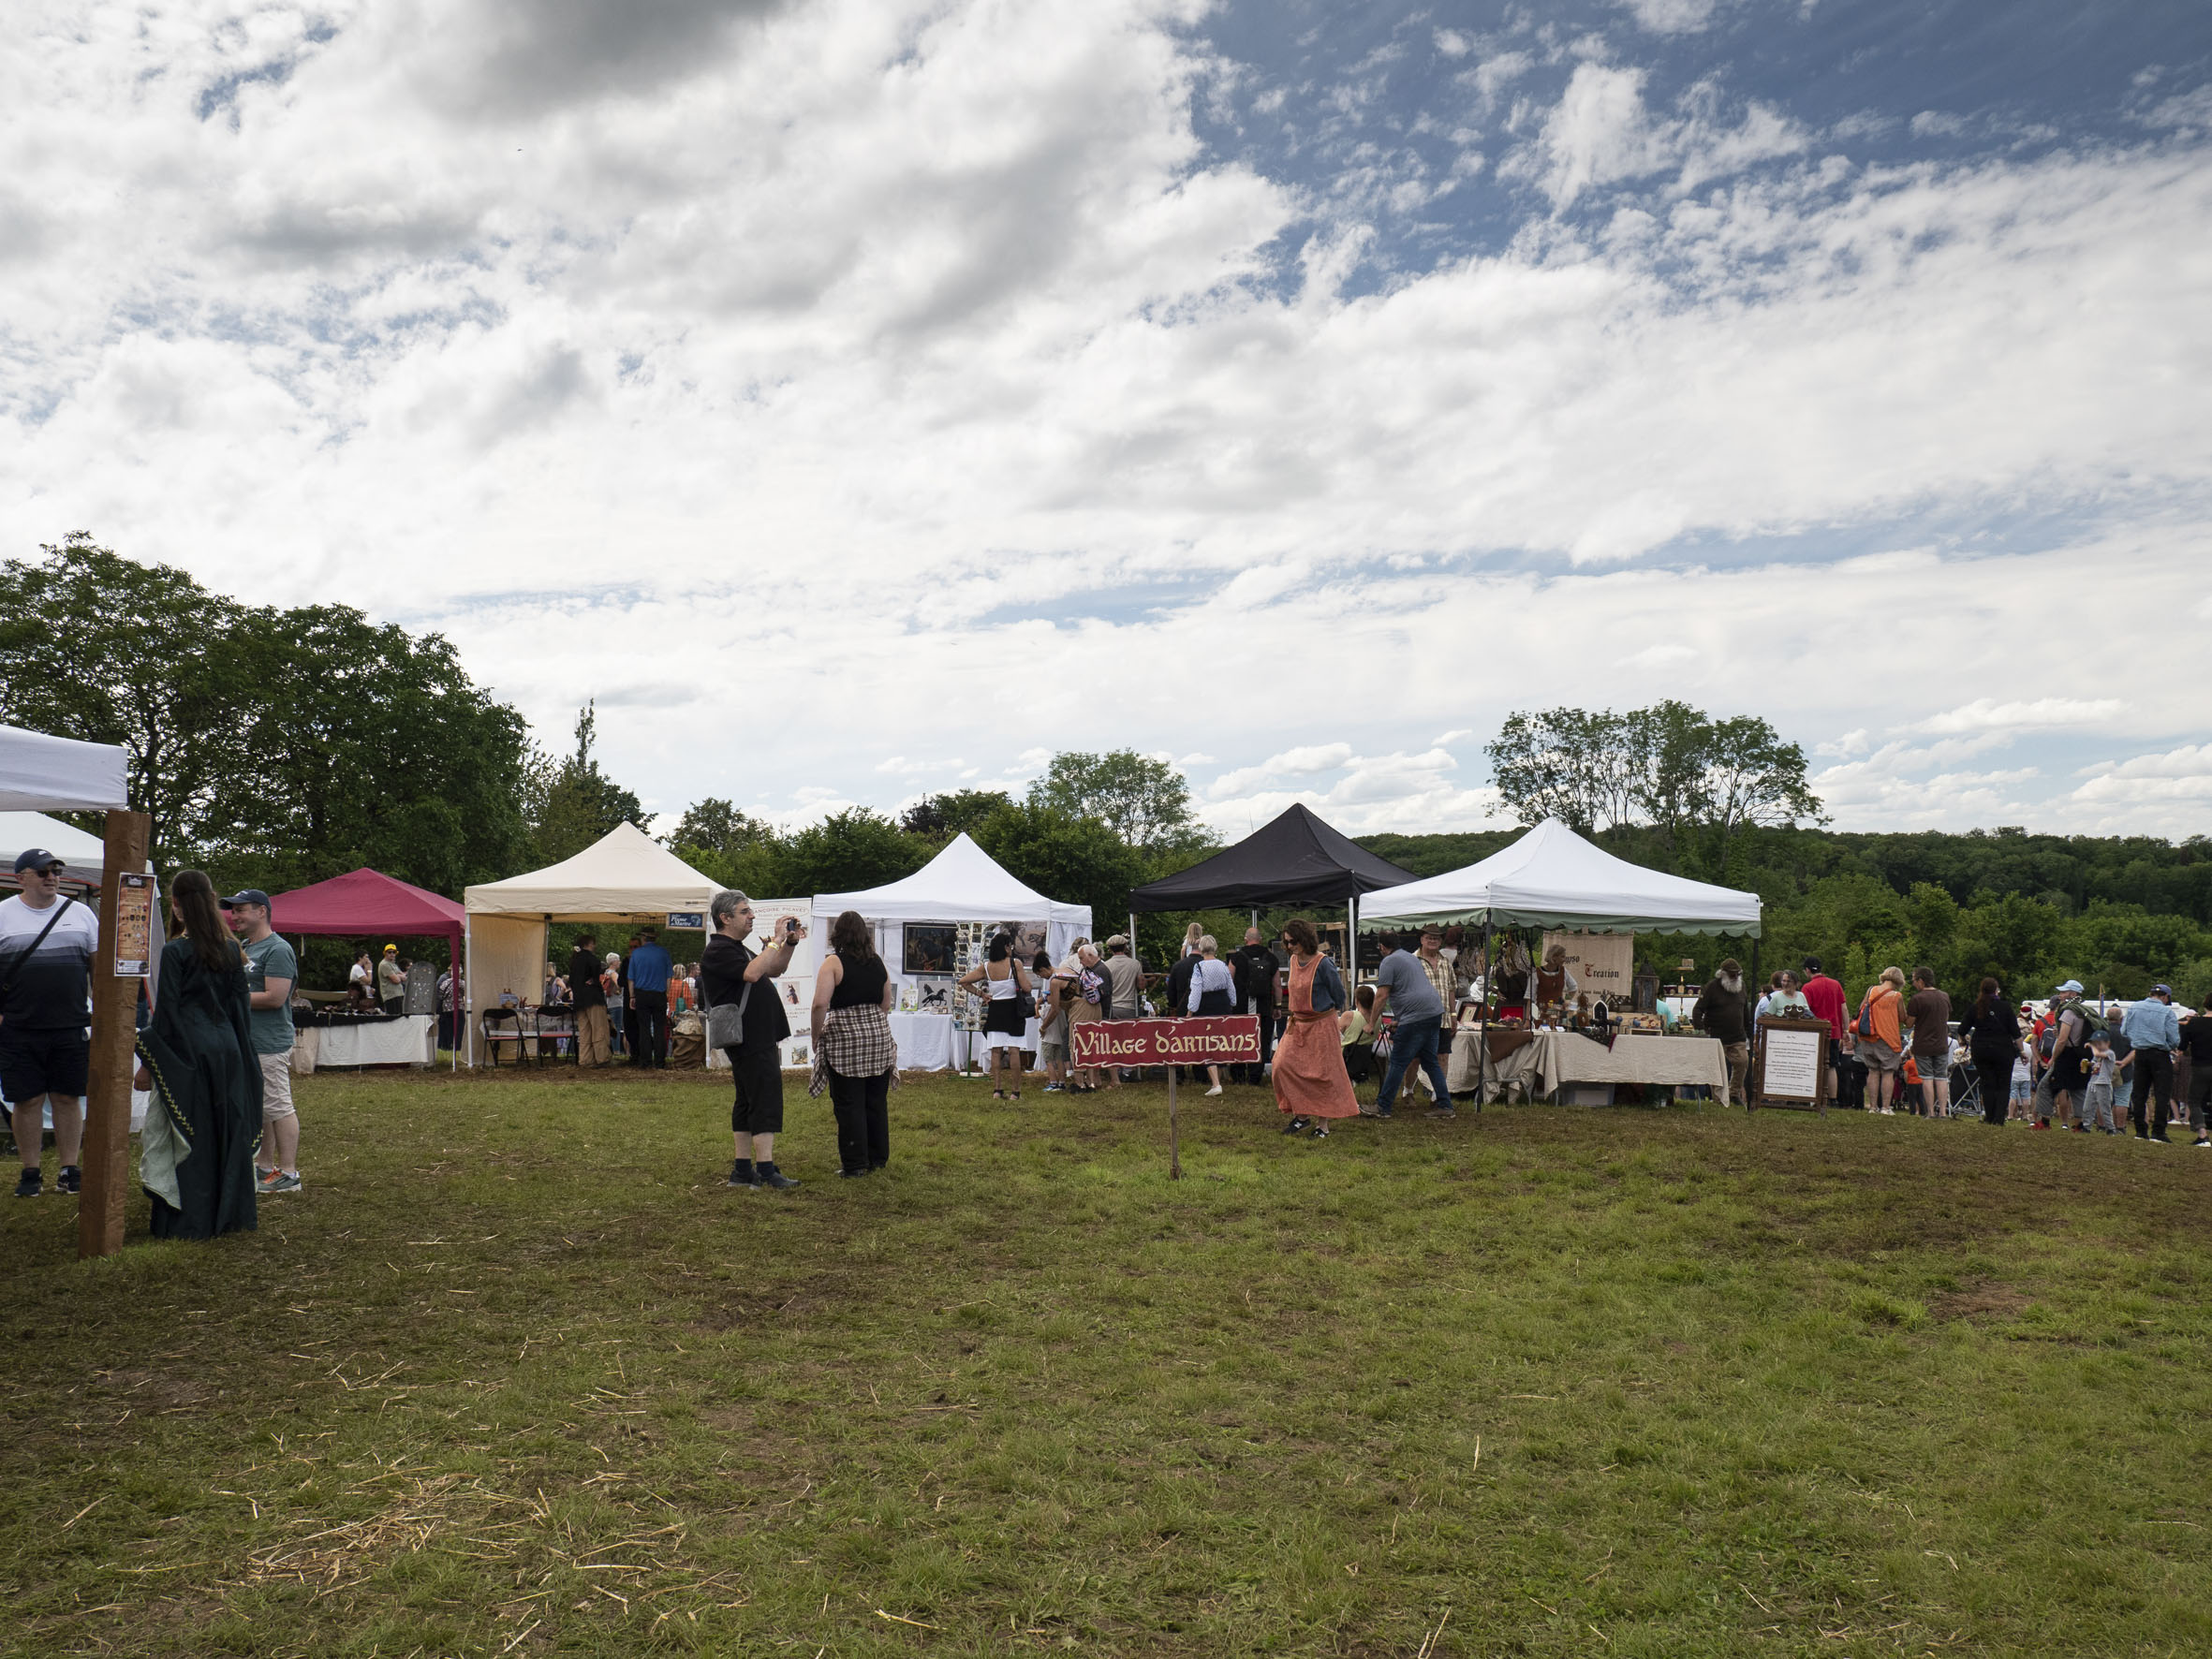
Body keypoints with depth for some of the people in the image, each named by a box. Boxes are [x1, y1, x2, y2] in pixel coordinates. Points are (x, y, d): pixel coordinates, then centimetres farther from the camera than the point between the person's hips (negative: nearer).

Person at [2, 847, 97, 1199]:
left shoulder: (81, 913, 8)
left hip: (71, 1027, 1)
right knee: (28, 1100, 3)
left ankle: (70, 1170, 14)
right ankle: (31, 1173, 14)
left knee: (68, 1098, 5)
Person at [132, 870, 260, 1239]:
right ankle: (229, 1214, 18)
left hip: (187, 1054, -5)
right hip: (227, 1050, 5)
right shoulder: (232, 949, 5)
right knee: (226, 1133, 11)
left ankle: (186, 1219, 7)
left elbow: (166, 1012, -11)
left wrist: (148, 1063, -4)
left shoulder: (175, 952, -11)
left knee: (185, 1138, 2)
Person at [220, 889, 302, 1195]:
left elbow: (275, 997, -21)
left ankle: (288, 1173, -2)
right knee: (258, 1109, 16)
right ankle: (264, 1168, 24)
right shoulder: (242, 948, 18)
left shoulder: (277, 950, -13)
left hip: (270, 1045, -10)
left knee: (278, 1107, -6)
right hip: (244, 1042, 10)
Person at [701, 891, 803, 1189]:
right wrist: (776, 939, -22)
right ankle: (765, 1169, -12)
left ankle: (742, 1169, 15)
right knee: (765, 1101, -12)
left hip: (757, 1039, 11)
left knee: (747, 1103, 11)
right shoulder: (718, 951, -12)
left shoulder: (736, 949, 21)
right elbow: (753, 973, -28)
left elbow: (774, 970, 26)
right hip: (750, 1042, -11)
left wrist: (790, 943, 11)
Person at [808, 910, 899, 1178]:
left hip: (845, 1038, -5)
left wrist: (816, 1036, -5)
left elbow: (820, 1004, -16)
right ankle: (878, 1159, 21)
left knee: (849, 1105, 1)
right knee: (877, 1102, 13)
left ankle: (854, 1165, 4)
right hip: (878, 1035, 5)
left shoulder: (833, 963, -8)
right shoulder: (878, 963, 9)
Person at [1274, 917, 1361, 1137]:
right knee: (1283, 1065, -3)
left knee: (1323, 1073, 0)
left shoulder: (1322, 963, -16)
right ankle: (1301, 1115, 8)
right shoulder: (1294, 960, 6)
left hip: (1321, 1024, -7)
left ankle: (1323, 1123, 10)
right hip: (1297, 1024, 7)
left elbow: (1338, 995, -4)